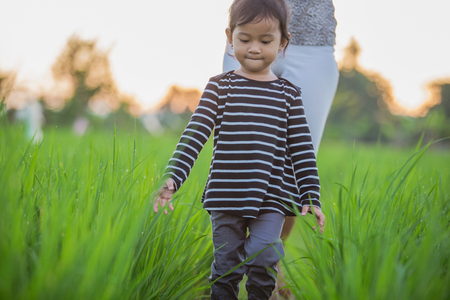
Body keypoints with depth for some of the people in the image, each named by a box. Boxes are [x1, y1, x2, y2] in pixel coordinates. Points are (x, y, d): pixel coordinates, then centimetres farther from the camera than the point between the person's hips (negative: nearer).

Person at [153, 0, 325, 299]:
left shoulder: (289, 93, 6)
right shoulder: (220, 87, 3)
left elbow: (302, 149, 7)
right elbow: (195, 134, -5)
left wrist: (311, 197, 1)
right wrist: (172, 178, -16)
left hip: (272, 198, 0)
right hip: (226, 195, 0)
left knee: (263, 255, -14)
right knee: (227, 266, 8)